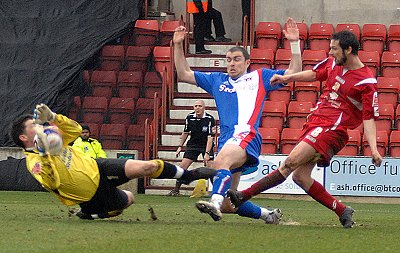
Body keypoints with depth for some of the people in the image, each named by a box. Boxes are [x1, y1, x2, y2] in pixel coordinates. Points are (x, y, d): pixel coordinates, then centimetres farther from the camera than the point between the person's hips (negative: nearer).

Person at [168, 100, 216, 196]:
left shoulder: (209, 119, -19)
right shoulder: (190, 117, -6)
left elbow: (210, 137, -21)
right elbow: (186, 132, 9)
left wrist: (207, 153, -28)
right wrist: (180, 147, 10)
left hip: (206, 145, -3)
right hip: (193, 144, 3)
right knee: (183, 166, -6)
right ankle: (176, 190, 4)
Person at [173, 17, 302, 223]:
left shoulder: (259, 78, 17)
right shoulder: (217, 80, 27)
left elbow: (293, 73, 15)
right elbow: (183, 74, 29)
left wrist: (294, 43, 5)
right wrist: (178, 46, 19)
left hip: (246, 136, -6)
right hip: (226, 140, 6)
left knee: (221, 161, -40)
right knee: (228, 206, -1)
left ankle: (215, 203, -62)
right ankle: (267, 214, 21)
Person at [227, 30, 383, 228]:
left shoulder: (366, 82, -10)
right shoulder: (333, 63, 10)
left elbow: (369, 118, -10)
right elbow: (315, 74, 31)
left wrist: (373, 149, -19)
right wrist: (287, 78, 21)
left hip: (332, 129, -9)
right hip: (315, 122, 9)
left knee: (291, 162, -20)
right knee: (300, 177, 1)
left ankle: (245, 195, -23)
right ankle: (342, 211, 8)